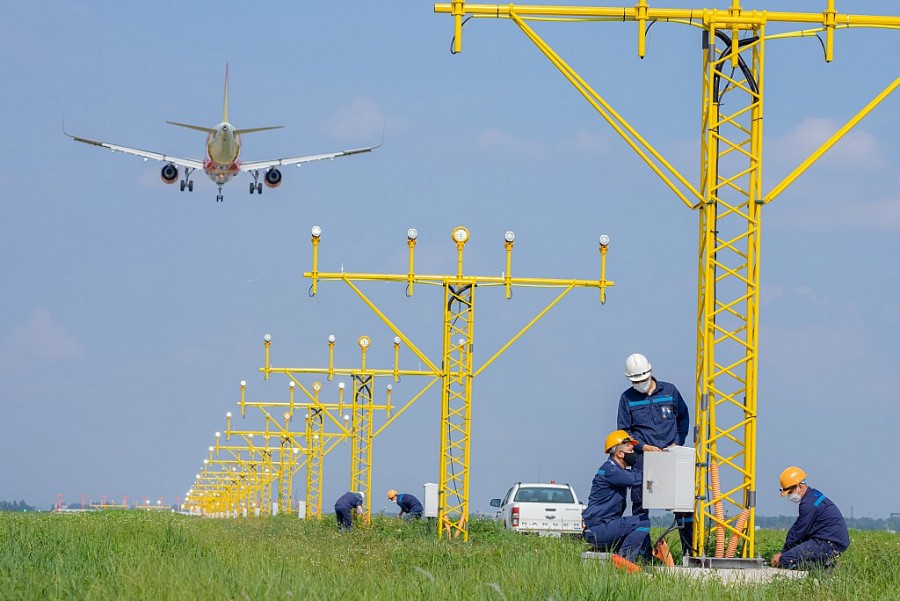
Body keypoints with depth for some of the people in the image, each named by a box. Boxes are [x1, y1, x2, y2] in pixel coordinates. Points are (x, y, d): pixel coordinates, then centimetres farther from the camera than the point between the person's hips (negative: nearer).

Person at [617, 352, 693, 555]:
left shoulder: (669, 391, 7)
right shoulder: (627, 398, 6)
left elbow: (684, 418, 17)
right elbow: (623, 432, 7)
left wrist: (677, 443, 4)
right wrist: (643, 447, -7)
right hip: (643, 457, 0)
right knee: (640, 504, -1)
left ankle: (690, 548, 0)